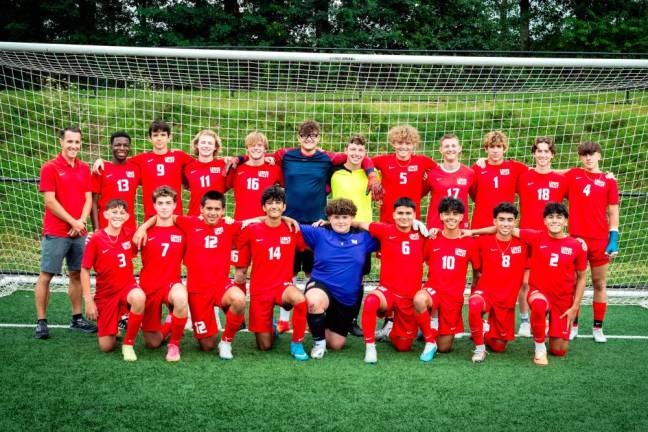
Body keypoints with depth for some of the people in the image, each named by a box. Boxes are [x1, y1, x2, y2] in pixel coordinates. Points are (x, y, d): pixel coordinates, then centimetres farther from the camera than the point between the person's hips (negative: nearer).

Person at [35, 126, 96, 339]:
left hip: (78, 233, 5)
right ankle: (41, 322, 4)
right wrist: (73, 222, -12)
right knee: (46, 276, -1)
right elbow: (50, 201, -11)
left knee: (77, 275, 10)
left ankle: (77, 319, 19)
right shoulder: (50, 168, -6)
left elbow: (88, 199, 8)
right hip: (55, 232, -5)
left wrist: (81, 221, -8)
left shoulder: (84, 168, 9)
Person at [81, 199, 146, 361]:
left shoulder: (129, 235, -3)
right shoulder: (96, 240, -12)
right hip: (105, 293, -1)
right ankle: (113, 330, 36)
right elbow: (85, 270, -6)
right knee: (106, 347, -4)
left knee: (139, 298, -38)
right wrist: (88, 301, -10)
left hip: (127, 286, 1)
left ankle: (128, 344, -17)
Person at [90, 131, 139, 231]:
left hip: (130, 227, 3)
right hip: (106, 228, -3)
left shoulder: (135, 168, 6)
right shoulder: (101, 169, -1)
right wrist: (96, 229, -8)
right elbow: (94, 202, -1)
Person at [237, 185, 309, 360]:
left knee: (300, 299, -38)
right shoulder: (252, 230, -6)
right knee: (265, 346, 1)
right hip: (260, 290, 0)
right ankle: (270, 328, 39)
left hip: (283, 286, 0)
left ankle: (297, 344, -16)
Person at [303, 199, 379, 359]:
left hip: (347, 298, 3)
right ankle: (319, 341, -13)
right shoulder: (319, 234, -3)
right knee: (314, 301, -42)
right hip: (320, 286, -3)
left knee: (336, 345, 9)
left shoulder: (363, 237, 2)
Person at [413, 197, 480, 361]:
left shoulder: (469, 243, 0)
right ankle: (429, 341, -16)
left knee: (444, 348, 3)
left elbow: (477, 271, 9)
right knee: (419, 300, -39)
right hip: (433, 289, 0)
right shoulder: (432, 239, 0)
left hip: (454, 296, 0)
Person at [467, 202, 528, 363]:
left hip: (507, 301, 2)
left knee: (499, 347, 7)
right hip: (485, 292, -2)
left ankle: (487, 333, 42)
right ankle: (479, 347, -16)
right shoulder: (483, 241, -6)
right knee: (474, 304, -38)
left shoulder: (523, 244, -1)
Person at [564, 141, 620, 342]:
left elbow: (613, 212, 4)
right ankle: (573, 325, 14)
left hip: (600, 240, 0)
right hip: (576, 238, 0)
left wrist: (614, 239, -3)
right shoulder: (573, 175, 6)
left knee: (600, 284, 6)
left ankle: (598, 327, 15)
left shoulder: (609, 181, 4)